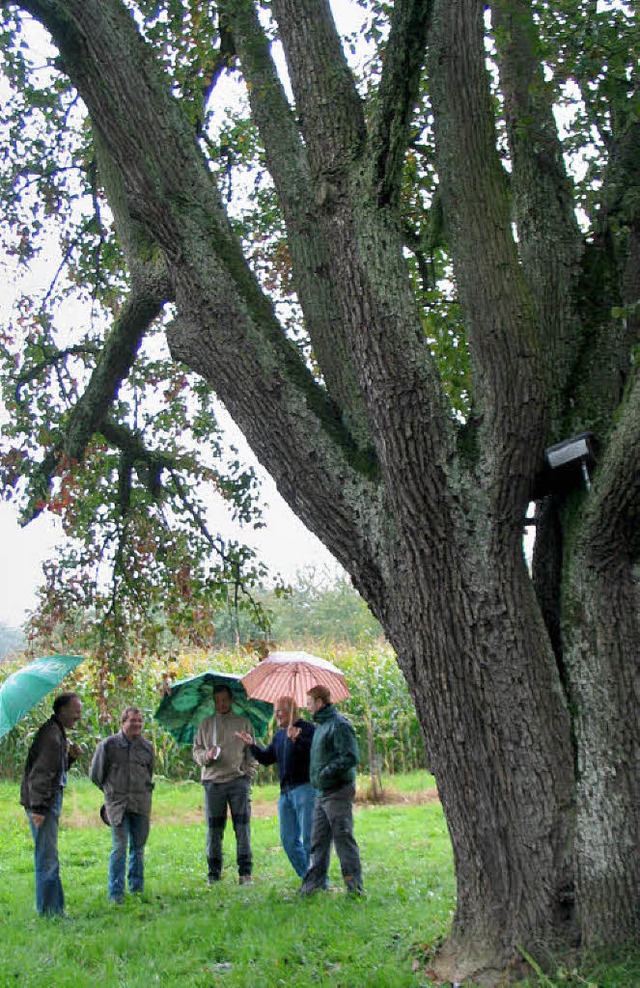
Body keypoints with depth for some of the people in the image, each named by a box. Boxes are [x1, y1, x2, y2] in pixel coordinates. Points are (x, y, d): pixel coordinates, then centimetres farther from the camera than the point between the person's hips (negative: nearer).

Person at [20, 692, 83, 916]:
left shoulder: (59, 733, 15)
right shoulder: (52, 735, -17)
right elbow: (38, 774, -23)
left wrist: (71, 757, 6)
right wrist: (38, 807, -27)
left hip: (50, 802, 11)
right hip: (43, 804, -11)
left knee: (48, 860, 16)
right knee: (48, 860, -4)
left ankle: (55, 910, 24)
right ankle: (48, 912, 3)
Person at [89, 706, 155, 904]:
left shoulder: (147, 746, 8)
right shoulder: (108, 745, -3)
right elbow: (95, 774, 8)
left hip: (141, 803, 3)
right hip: (117, 803, -3)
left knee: (138, 847, 8)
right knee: (119, 847, -7)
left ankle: (137, 888, 21)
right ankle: (116, 892, 1)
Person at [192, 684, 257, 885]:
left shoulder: (243, 723, 11)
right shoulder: (206, 724, 14)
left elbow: (252, 751, 10)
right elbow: (196, 751, 13)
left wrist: (249, 771, -1)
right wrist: (207, 755, -8)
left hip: (238, 780, -1)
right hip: (213, 781, 1)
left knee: (242, 827, -3)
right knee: (213, 829, 4)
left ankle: (245, 871, 4)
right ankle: (214, 872, 13)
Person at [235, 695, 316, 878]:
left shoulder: (307, 728, -6)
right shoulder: (279, 735, 19)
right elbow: (267, 758, 21)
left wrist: (297, 739, -33)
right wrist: (252, 745, 7)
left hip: (305, 788, -8)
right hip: (285, 792, 8)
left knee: (309, 838, -9)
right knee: (289, 840, 10)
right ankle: (306, 877, 21)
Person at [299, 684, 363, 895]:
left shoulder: (339, 724, -13)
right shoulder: (321, 725, 18)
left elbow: (350, 757, -19)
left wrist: (326, 773, -20)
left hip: (338, 792, -10)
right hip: (322, 792, 10)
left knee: (343, 838, -8)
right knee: (318, 840, 12)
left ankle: (354, 887, -3)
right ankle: (313, 884, 19)